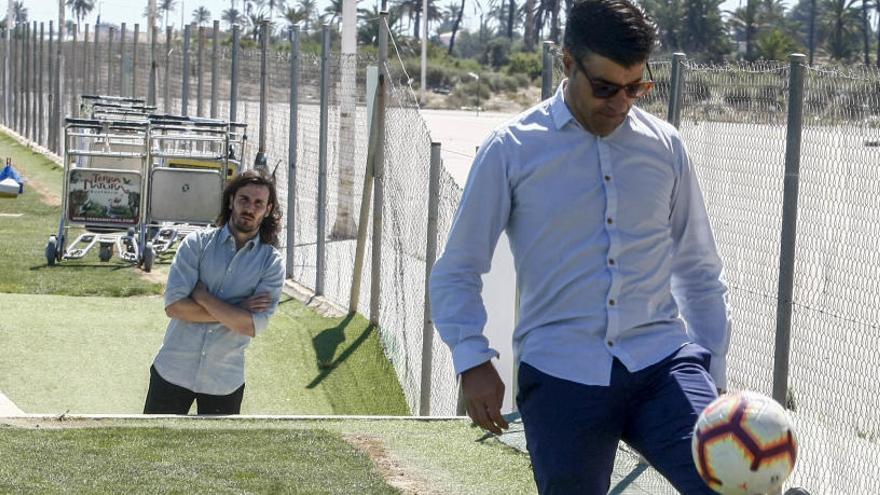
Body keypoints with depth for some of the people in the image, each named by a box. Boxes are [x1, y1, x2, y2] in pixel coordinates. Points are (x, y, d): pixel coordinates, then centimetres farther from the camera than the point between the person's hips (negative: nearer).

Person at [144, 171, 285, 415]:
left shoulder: (271, 263, -4)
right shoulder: (197, 243, -4)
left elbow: (253, 326, -17)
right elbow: (174, 306, -14)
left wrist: (202, 295, -15)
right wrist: (234, 312, -15)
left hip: (224, 382, 0)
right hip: (173, 370, 0)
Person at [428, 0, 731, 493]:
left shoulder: (665, 146, 10)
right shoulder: (511, 150, 2)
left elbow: (701, 272, 19)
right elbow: (457, 273, 6)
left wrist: (712, 374, 14)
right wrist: (473, 361, -8)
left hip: (662, 362, 2)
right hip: (561, 376, -1)